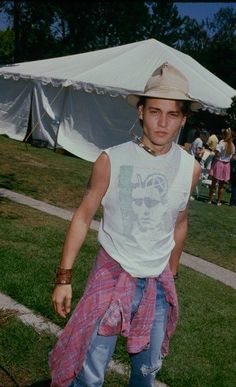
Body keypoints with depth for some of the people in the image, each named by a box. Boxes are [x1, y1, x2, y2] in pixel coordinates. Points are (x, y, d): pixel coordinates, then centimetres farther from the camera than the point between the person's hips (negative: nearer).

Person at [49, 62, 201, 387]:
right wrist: (64, 277, -7)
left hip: (158, 282, 3)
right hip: (111, 274, -3)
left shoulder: (190, 168, -6)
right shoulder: (111, 160, -16)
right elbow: (83, 217, -7)